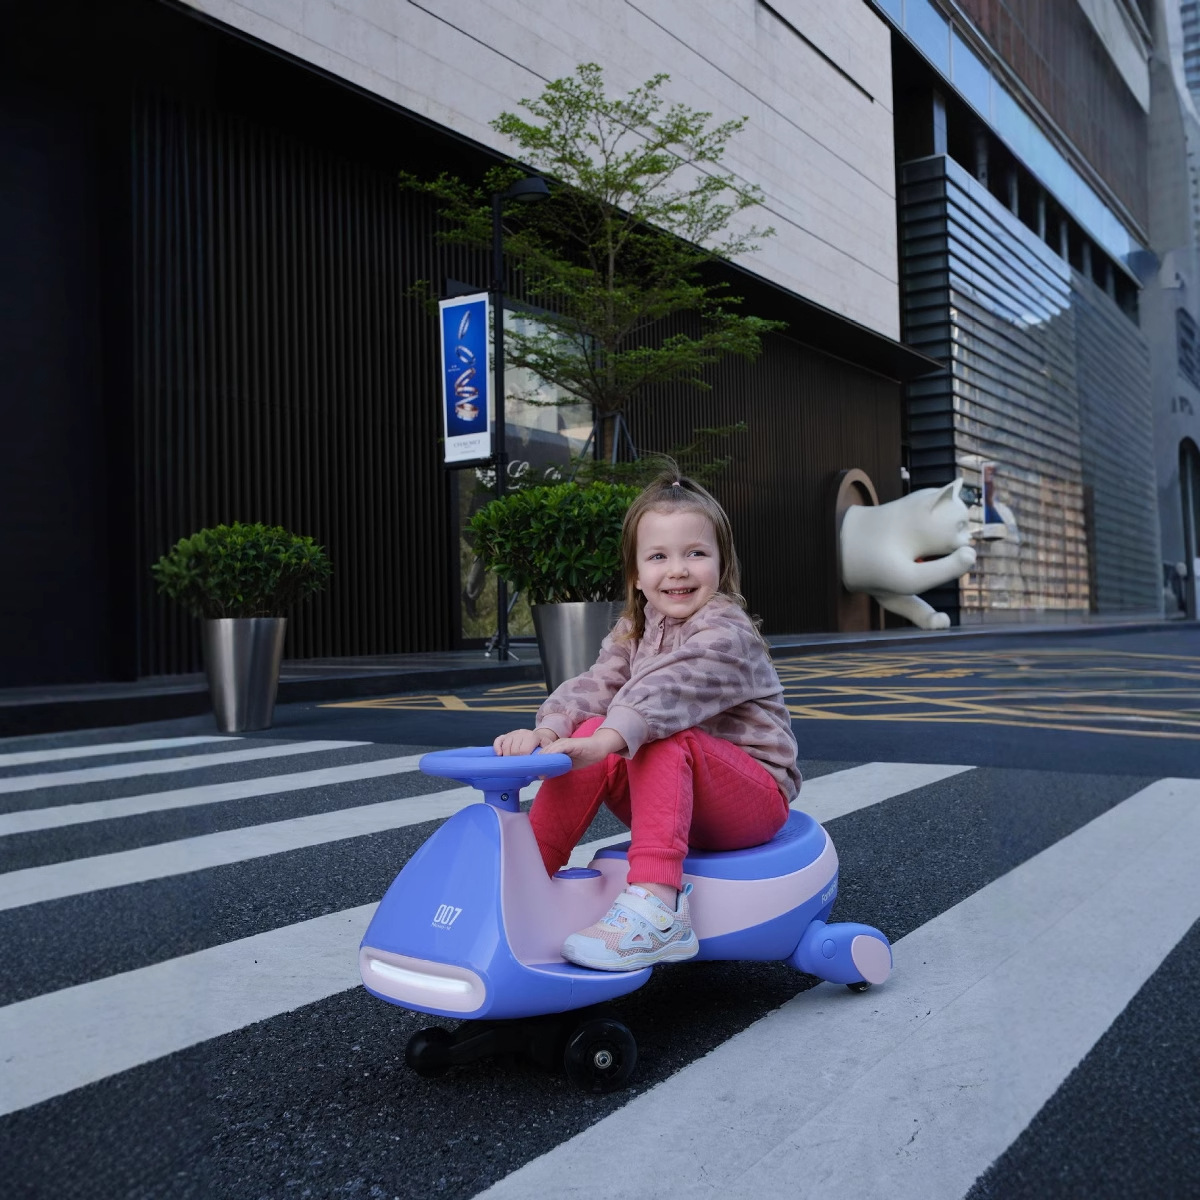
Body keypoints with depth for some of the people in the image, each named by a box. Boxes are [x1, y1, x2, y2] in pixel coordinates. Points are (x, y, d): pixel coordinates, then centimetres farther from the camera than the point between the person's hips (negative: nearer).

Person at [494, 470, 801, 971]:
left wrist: (608, 738, -52)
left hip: (756, 794, -6)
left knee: (661, 740, -33)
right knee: (588, 734, -17)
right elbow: (595, 685, -8)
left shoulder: (725, 631, -16)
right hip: (681, 800, 6)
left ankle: (657, 910, -40)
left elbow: (671, 688, -35)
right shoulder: (633, 633, 9)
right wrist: (546, 731, -29)